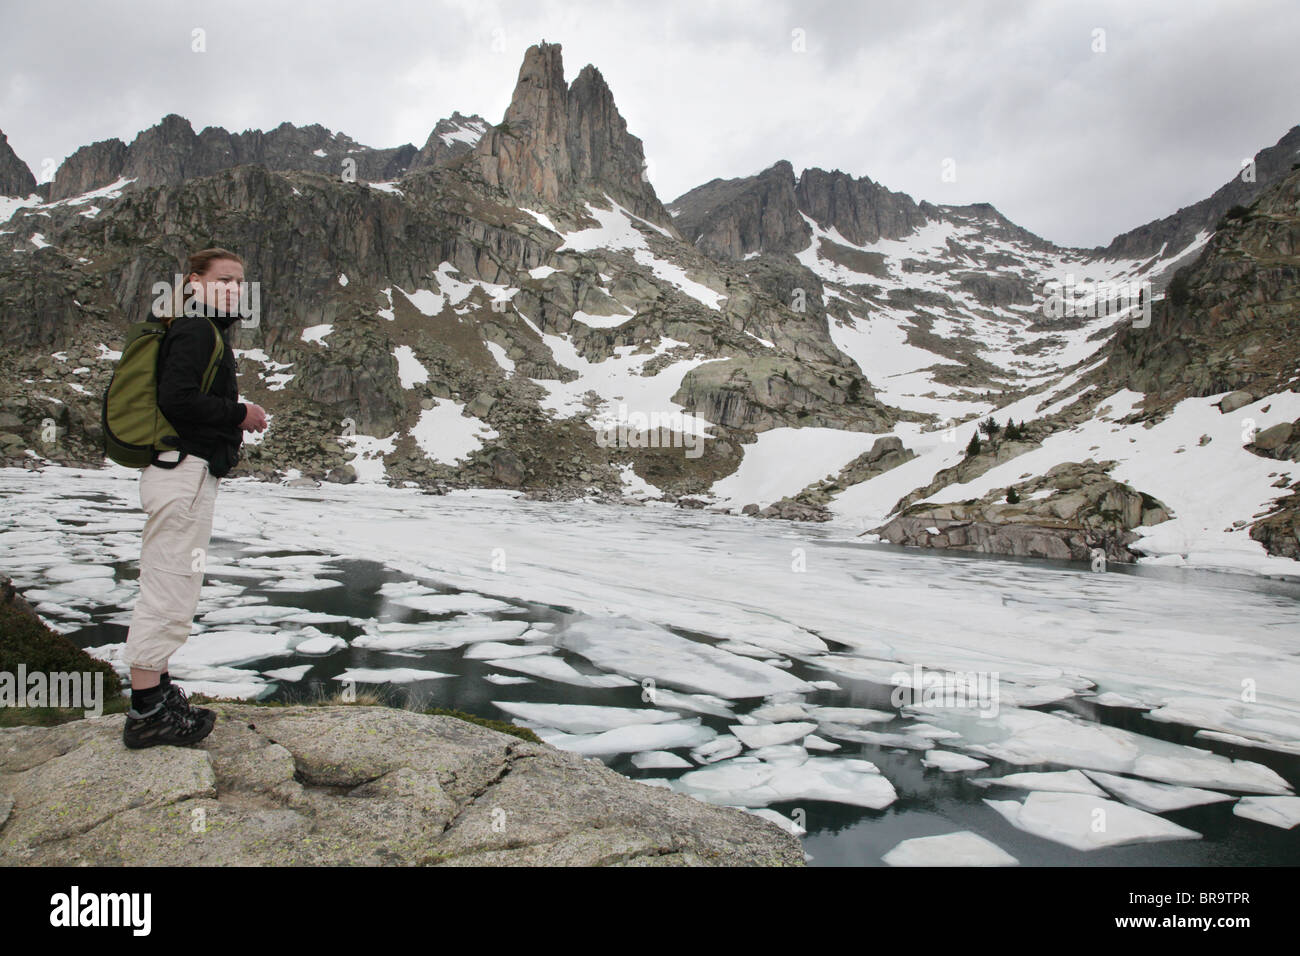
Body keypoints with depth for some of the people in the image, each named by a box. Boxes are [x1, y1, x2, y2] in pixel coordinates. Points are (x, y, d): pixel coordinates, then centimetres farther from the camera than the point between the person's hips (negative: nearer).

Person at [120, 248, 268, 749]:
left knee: (165, 590, 16)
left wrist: (230, 422, 11)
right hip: (185, 470, -11)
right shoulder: (196, 330, -10)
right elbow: (177, 399, -23)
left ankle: (155, 694, 27)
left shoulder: (204, 331, 21)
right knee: (170, 593, -7)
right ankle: (148, 713, -1)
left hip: (183, 473, 11)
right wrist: (240, 414, -13)